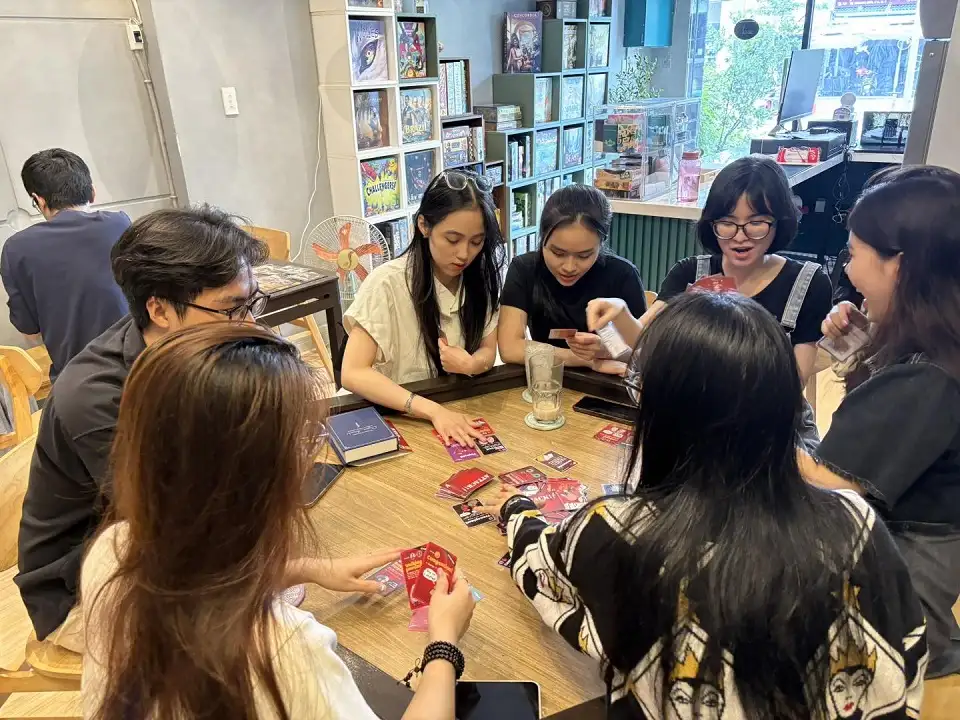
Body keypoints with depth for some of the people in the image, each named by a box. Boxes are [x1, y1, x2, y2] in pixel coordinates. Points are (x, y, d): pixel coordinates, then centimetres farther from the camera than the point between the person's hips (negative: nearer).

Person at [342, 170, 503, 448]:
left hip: (464, 409, 3)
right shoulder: (388, 283, -17)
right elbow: (353, 373, -21)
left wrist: (470, 364, -20)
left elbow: (488, 351, 3)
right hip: (400, 418, -3)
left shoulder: (481, 276, -3)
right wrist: (432, 409, -32)